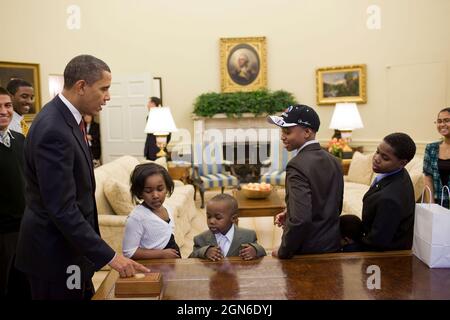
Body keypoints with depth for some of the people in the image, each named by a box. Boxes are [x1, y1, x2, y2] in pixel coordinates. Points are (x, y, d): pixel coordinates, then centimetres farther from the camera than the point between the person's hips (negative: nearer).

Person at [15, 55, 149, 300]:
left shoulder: (65, 117, 4)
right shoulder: (53, 131, -26)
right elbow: (62, 209, -28)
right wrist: (109, 256, -26)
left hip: (69, 245, 9)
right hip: (55, 254, -9)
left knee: (86, 295, 20)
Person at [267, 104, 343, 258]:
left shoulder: (297, 165, -23)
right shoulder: (334, 161, 1)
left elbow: (300, 219, -31)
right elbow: (335, 208, 10)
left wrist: (283, 252, -15)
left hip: (306, 252, -7)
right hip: (333, 247, 7)